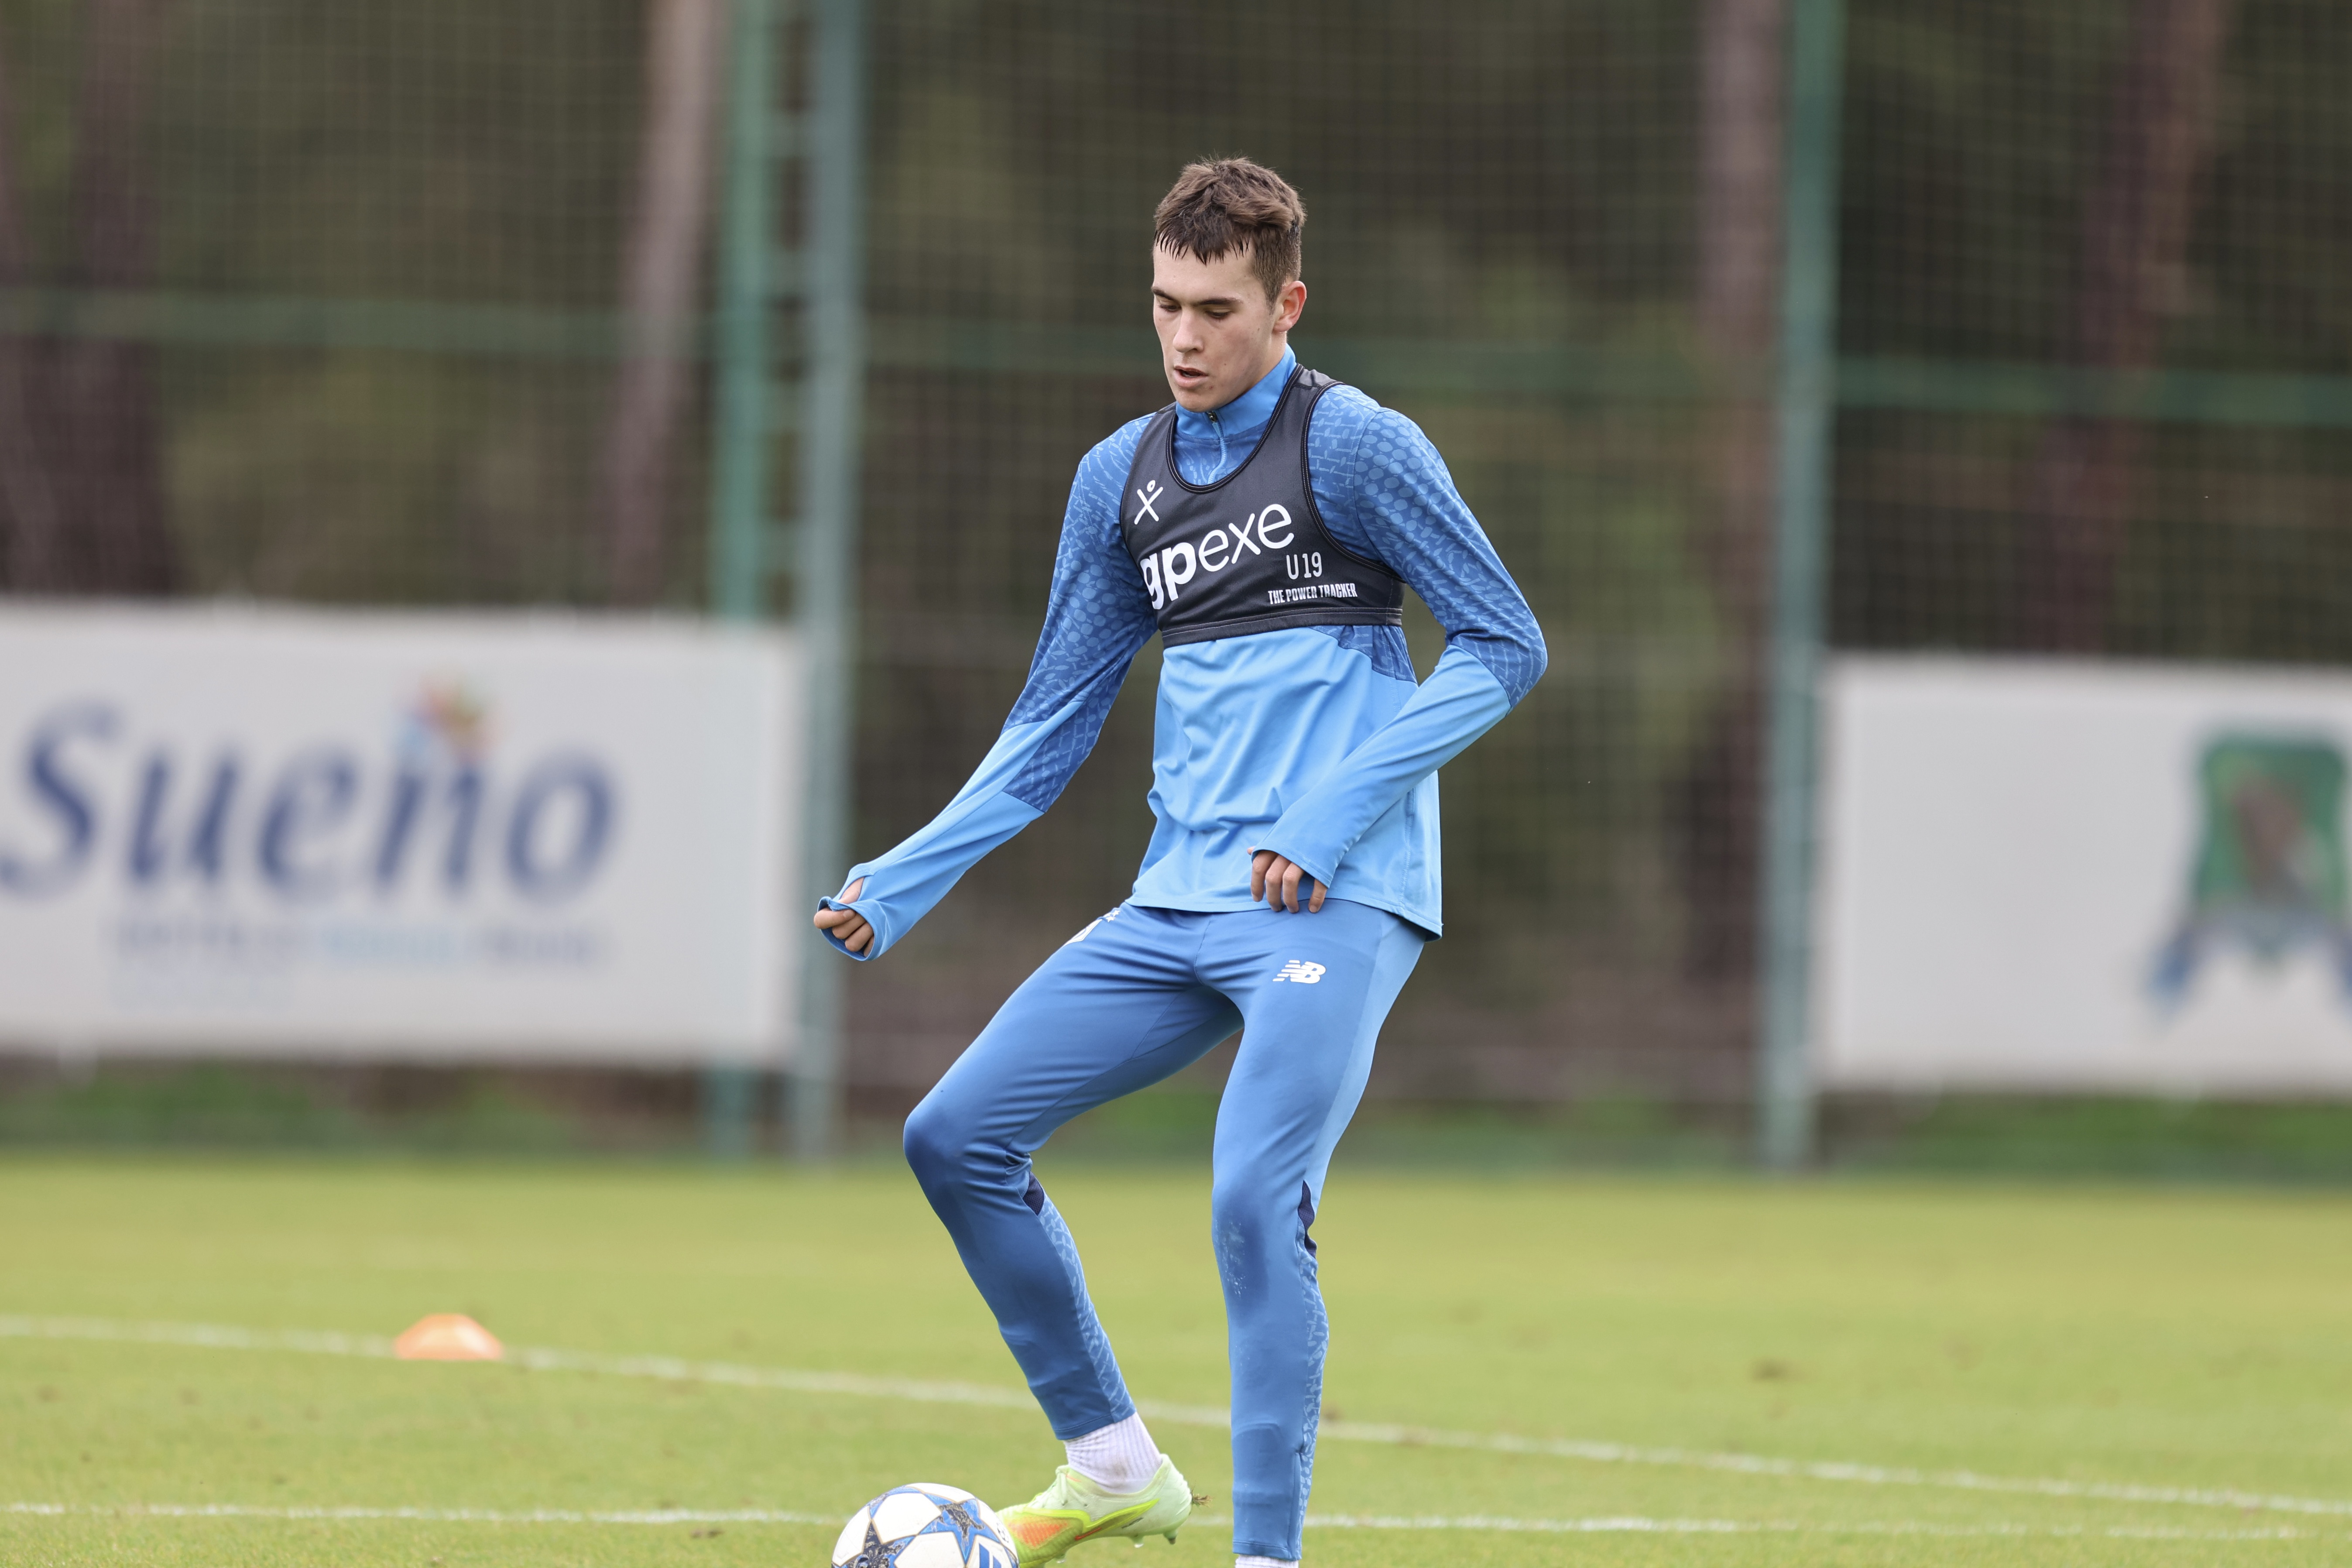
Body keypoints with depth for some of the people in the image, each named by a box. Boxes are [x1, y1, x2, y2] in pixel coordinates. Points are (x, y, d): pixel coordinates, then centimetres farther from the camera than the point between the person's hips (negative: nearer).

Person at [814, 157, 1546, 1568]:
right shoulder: (1124, 477, 13)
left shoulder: (1353, 446, -5)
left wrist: (1331, 817, -15)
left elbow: (1504, 646, -6)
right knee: (957, 1137, 1)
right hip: (1181, 907, 7)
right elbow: (1054, 727, 18)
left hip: (1336, 904, -7)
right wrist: (901, 884, 7)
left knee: (1256, 1203, -22)